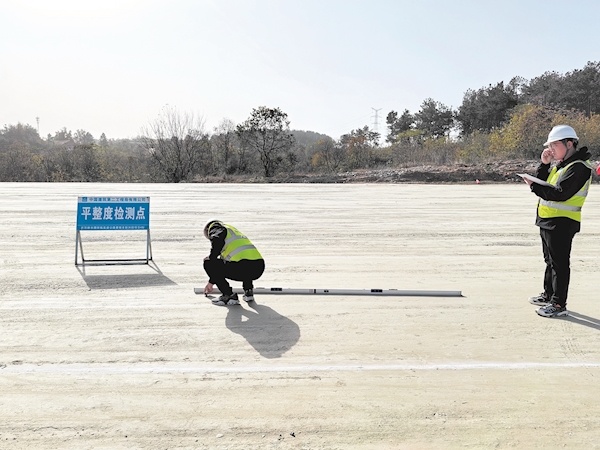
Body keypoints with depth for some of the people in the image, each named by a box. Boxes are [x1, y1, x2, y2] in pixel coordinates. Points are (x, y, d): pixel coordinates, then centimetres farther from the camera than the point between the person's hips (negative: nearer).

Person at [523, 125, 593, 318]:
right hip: (548, 220, 10)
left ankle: (559, 304, 0)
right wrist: (544, 164, 2)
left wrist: (534, 186, -20)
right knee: (550, 260, 19)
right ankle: (548, 296, 32)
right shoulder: (559, 165, 14)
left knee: (559, 263, -5)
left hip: (562, 223, -10)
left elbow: (560, 193, -26)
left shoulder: (578, 167, -17)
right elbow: (542, 182, 14)